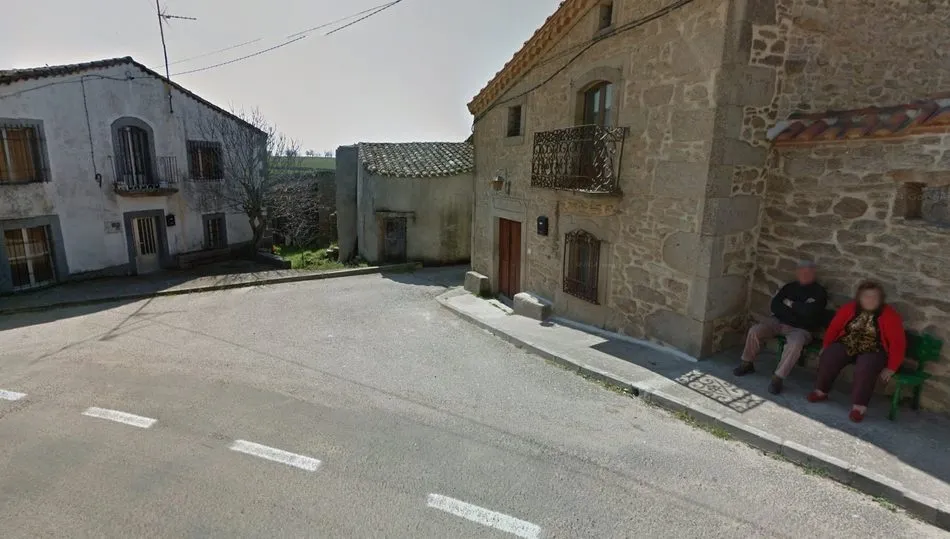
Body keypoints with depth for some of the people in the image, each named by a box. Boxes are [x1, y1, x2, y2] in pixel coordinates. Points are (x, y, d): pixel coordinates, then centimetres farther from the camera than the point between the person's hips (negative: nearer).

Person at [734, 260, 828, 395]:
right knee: (754, 331, -18)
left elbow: (809, 311, -19)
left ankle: (778, 377, -28)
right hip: (778, 322, 4)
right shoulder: (789, 287, 12)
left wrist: (790, 304, -6)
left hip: (801, 329, -4)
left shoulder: (819, 292, -1)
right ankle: (747, 363, -1)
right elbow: (775, 306, 2)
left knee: (795, 344, -37)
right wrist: (798, 309, -10)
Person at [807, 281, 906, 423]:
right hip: (847, 345, 3)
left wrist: (891, 368, -16)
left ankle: (859, 406, -25)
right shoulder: (849, 308, 0)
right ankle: (821, 391, -7)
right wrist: (825, 347, 2)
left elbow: (898, 342, -12)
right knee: (828, 357, -26)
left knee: (865, 368, -35)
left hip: (873, 351, -3)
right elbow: (834, 327, 7)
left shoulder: (889, 315, -10)